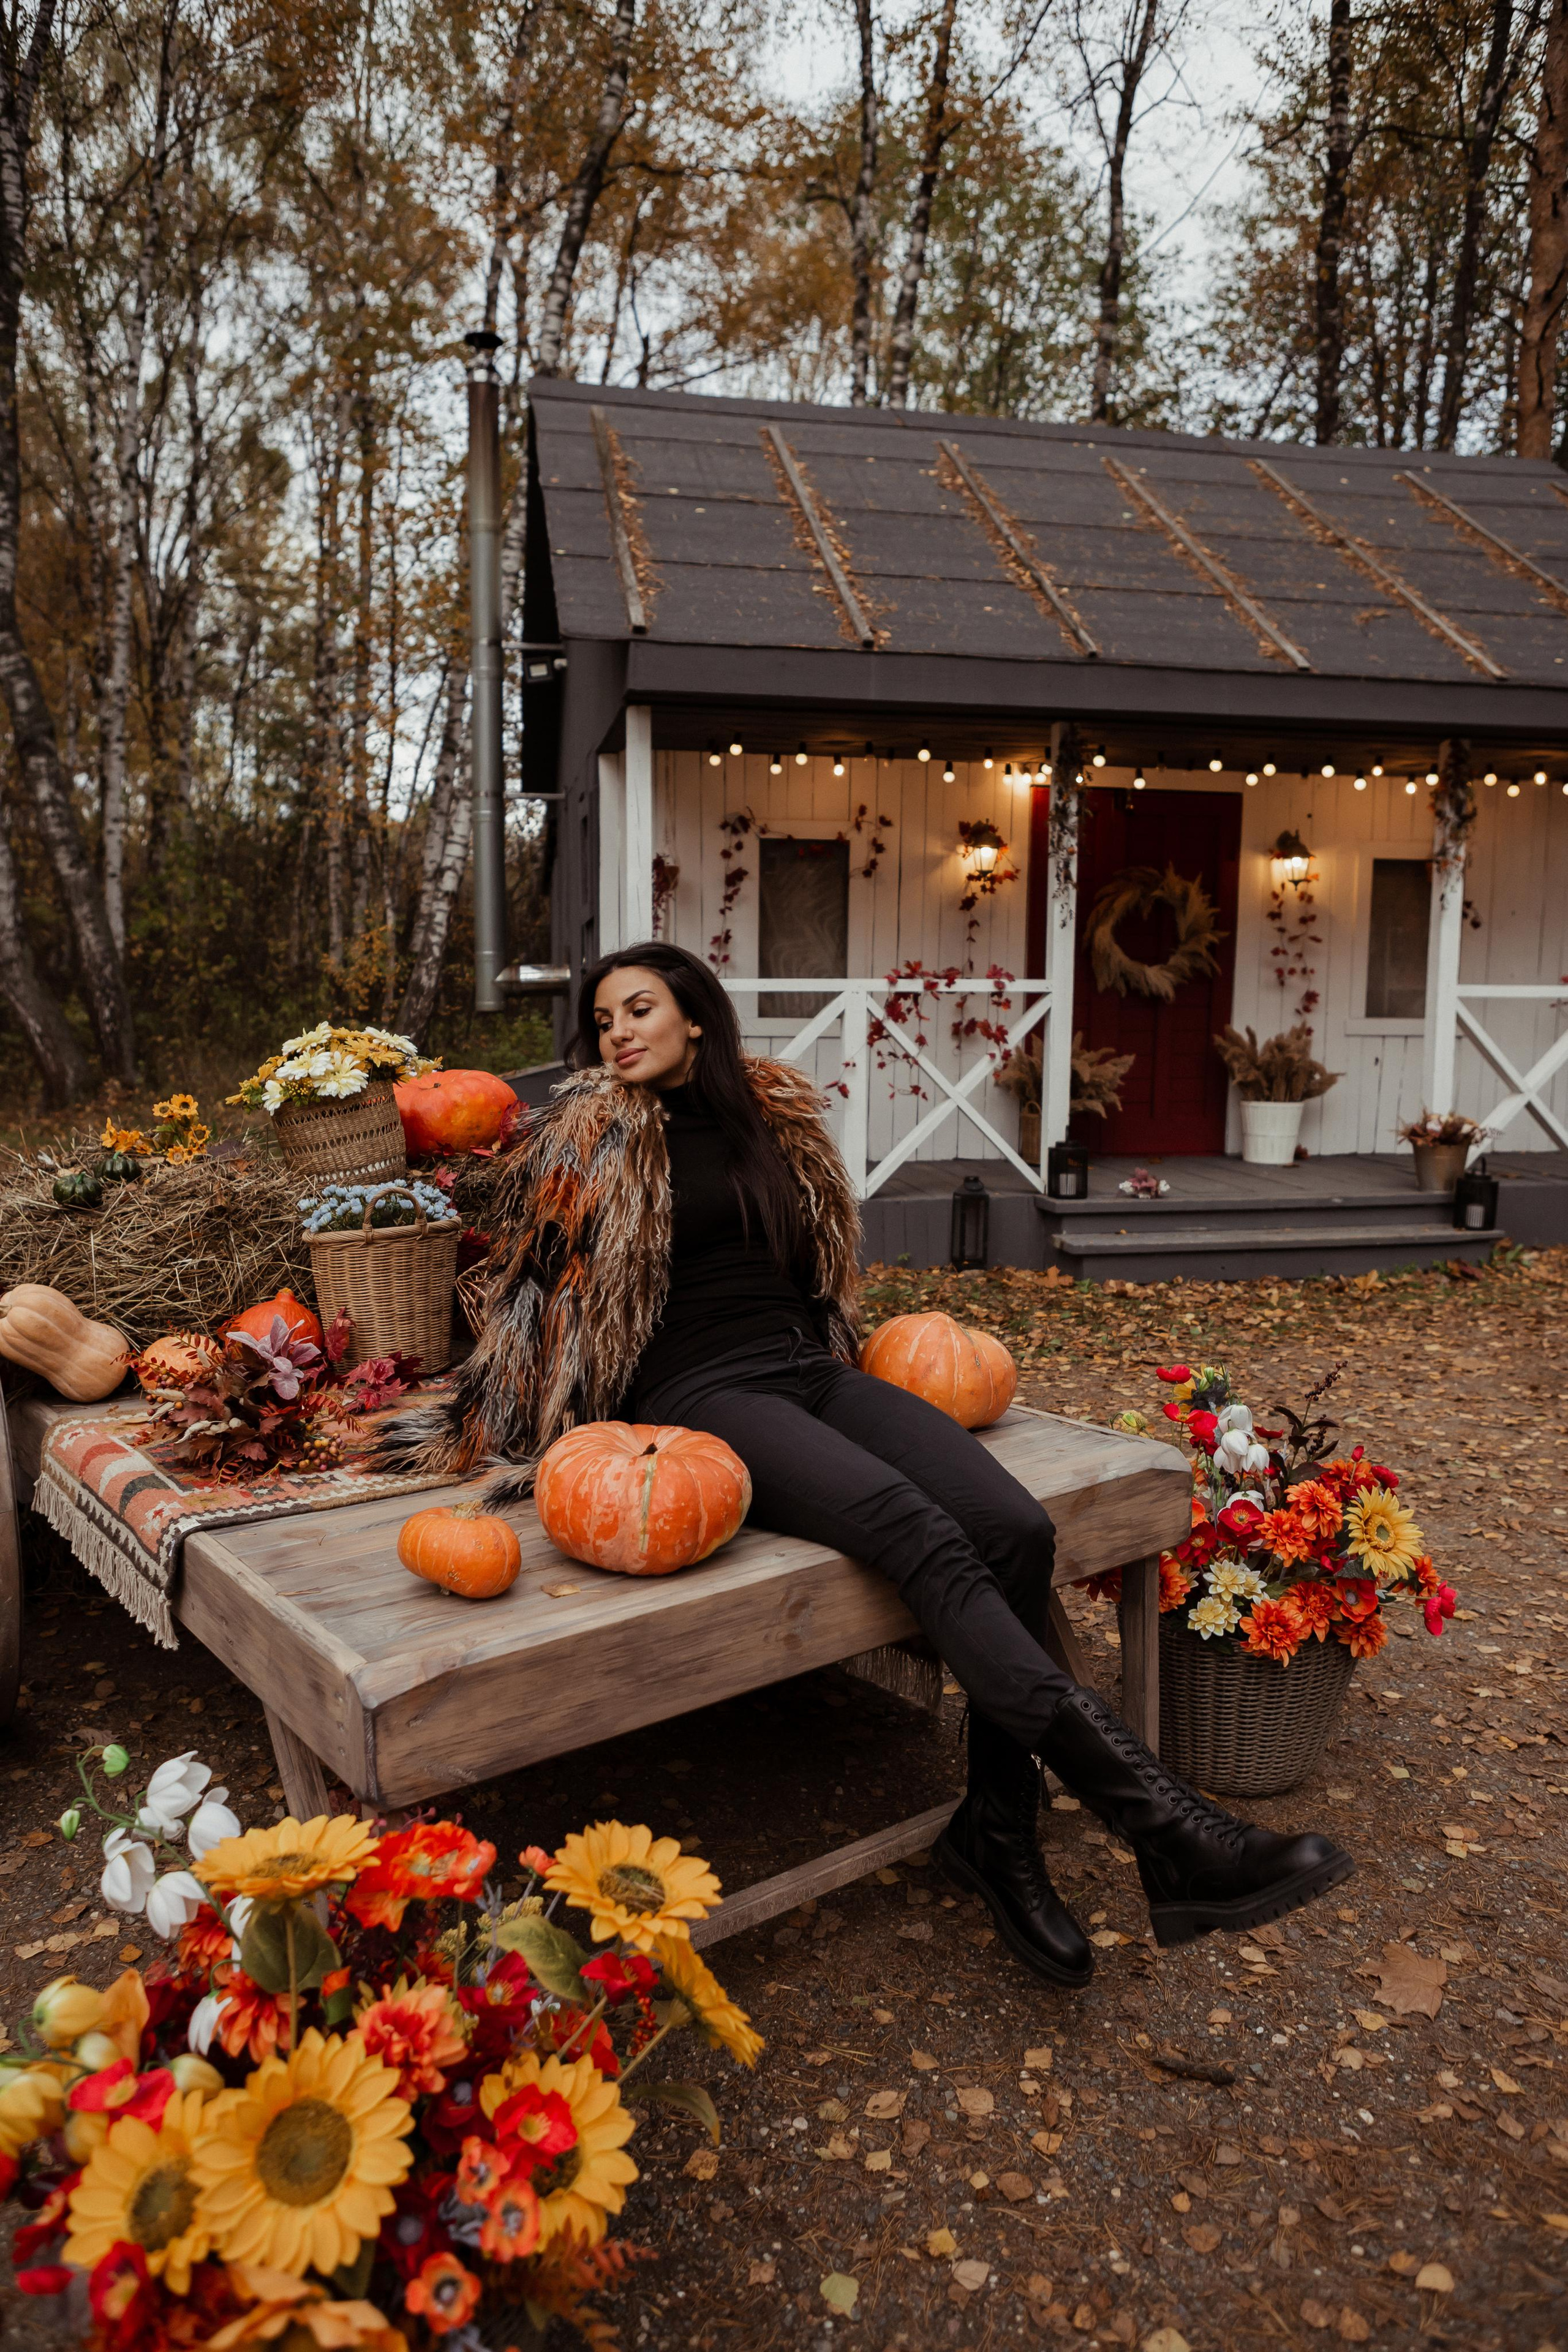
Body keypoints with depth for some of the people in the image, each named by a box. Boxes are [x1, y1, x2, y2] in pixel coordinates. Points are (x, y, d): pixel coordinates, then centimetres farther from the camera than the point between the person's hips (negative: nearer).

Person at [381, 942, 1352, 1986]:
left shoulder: (779, 1115, 16)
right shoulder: (596, 1137, 3)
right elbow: (534, 1291, 7)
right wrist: (460, 1429, 11)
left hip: (812, 1371, 6)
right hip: (706, 1397, -5)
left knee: (1016, 1528, -20)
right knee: (918, 1530, -31)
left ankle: (998, 1827, -5)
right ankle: (1166, 1826, -38)